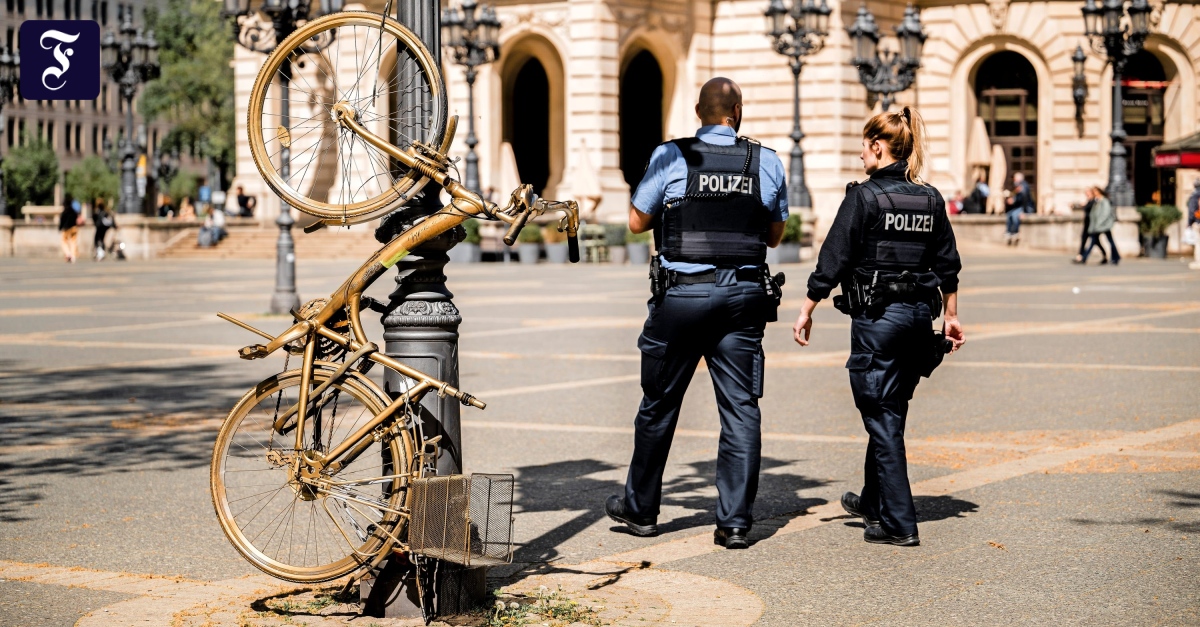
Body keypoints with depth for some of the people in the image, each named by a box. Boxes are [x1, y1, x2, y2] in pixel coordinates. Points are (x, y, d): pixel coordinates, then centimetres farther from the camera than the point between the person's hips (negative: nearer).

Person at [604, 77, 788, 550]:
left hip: (682, 295, -2)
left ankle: (640, 509, 24)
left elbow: (637, 222, 3)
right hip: (745, 296, 2)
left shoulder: (671, 157, -5)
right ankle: (735, 521, 3)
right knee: (741, 409, 5)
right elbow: (775, 235, 13)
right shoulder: (768, 162, 2)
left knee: (659, 404, 11)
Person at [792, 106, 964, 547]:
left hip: (876, 316, -7)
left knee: (882, 418, -1)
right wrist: (951, 316, 20)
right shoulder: (930, 199, 6)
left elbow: (834, 259, -11)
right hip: (919, 313, 7)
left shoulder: (864, 196, -12)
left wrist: (808, 310, -3)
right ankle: (873, 500, 36)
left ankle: (898, 523, -1)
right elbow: (948, 264, 11)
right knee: (890, 412, 20)